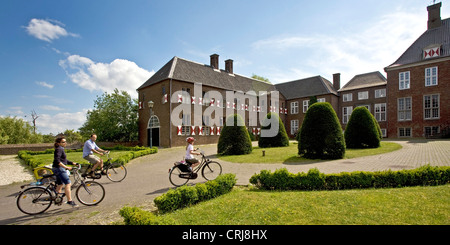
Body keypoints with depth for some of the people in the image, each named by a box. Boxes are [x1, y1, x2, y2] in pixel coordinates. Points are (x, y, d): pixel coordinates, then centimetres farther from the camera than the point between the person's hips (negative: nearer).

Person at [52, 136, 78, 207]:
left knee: (60, 185, 20)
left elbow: (64, 160, 23)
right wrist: (66, 167, -30)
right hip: (59, 169, -11)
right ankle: (69, 201, -16)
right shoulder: (59, 149, -13)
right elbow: (57, 161, -25)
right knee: (68, 183, -15)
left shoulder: (61, 149, 18)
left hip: (59, 169, 11)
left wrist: (72, 163, 13)